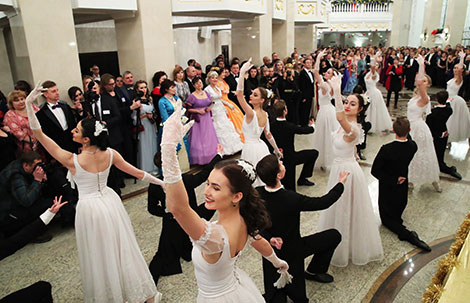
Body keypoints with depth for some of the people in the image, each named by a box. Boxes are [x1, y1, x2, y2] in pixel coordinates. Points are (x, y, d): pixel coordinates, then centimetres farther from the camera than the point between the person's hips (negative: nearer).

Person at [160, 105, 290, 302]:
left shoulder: (217, 237, -42)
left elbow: (177, 207, -58)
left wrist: (169, 146, -67)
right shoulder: (243, 221, -16)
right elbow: (260, 243, 4)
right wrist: (278, 263, 26)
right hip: (236, 286, 7)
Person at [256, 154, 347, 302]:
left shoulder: (256, 193, -18)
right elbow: (323, 202, -15)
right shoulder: (291, 199, -32)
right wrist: (341, 184, -1)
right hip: (292, 250, -6)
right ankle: (313, 272, 27)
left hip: (270, 249, 6)